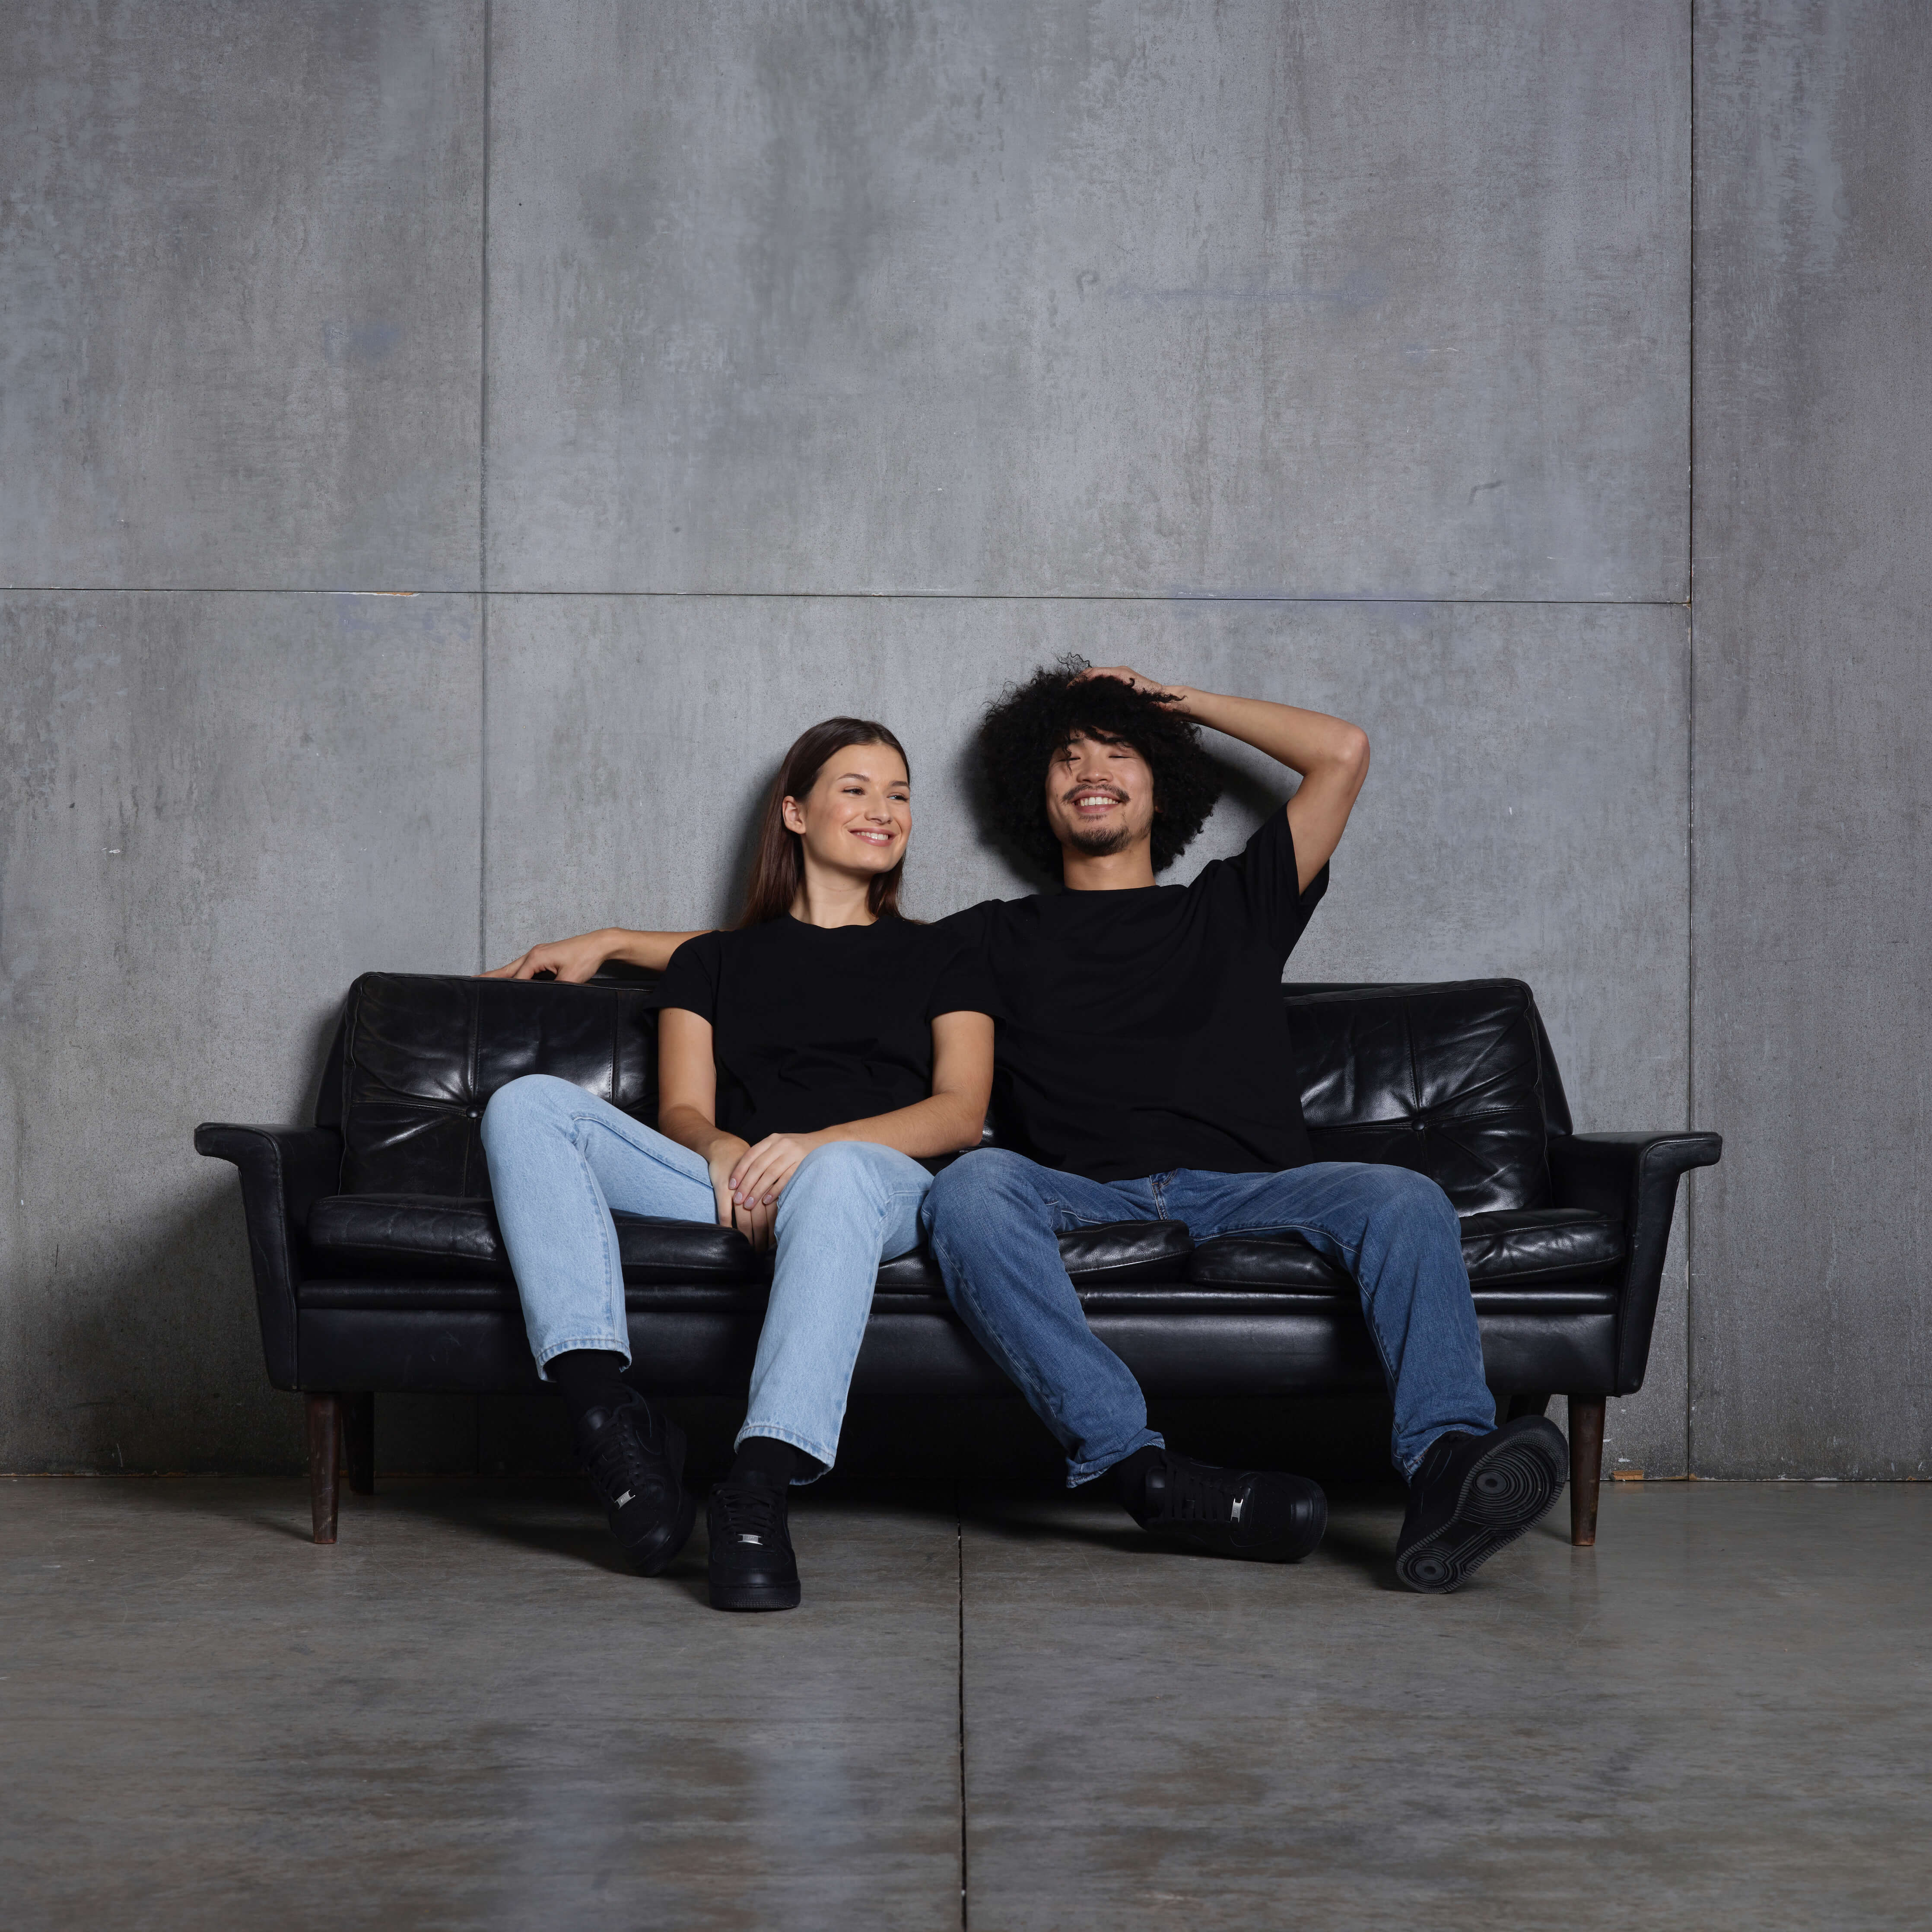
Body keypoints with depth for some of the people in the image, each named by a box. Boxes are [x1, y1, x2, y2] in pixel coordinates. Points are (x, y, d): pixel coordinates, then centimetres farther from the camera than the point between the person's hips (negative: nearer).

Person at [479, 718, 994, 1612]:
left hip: (878, 1179, -2)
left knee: (841, 1174, -42)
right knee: (527, 1104, -21)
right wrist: (723, 1149, -13)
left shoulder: (940, 956, 23)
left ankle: (759, 1486, -52)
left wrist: (814, 1144, -12)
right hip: (730, 1190, 3)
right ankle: (608, 1415, -35)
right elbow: (682, 1112, 15)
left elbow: (960, 1112, 7)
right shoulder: (713, 960, 26)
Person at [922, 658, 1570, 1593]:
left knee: (1404, 1199, -29)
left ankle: (1446, 1464, -49)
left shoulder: (1233, 906, 29)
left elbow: (1343, 752, 27)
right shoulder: (998, 937, 27)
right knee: (971, 1184, -35)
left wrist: (1174, 699, 33)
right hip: (1081, 1196, -1)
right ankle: (1138, 1464, -44)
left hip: (1248, 1190, 1)